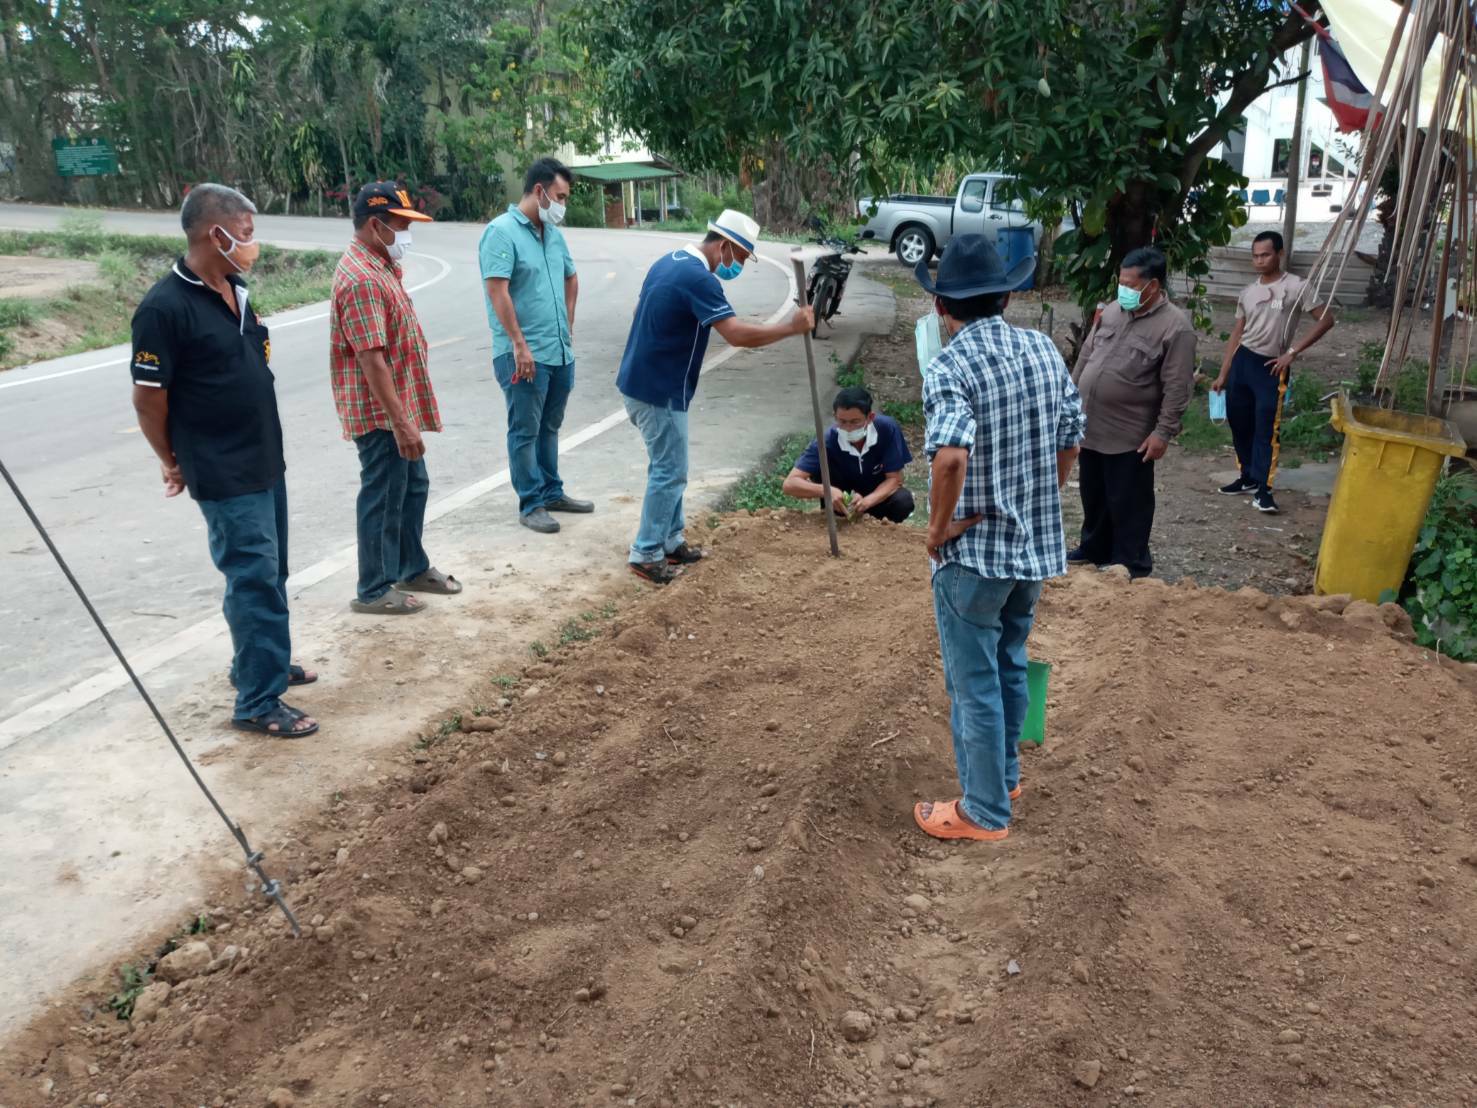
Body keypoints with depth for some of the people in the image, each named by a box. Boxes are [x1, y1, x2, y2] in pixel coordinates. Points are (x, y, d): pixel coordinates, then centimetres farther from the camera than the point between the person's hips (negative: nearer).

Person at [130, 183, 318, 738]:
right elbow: (148, 398, -13)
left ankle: (259, 660, 36)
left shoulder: (235, 291, 7)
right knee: (255, 578, -5)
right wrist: (175, 461, 0)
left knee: (269, 573, 18)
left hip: (265, 462, 8)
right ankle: (258, 701, 4)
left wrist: (266, 448, 17)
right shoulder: (165, 307, -19)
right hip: (224, 476, -8)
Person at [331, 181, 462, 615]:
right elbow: (372, 361, -27)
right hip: (380, 414, -10)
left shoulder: (378, 266, 11)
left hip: (397, 407, 10)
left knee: (413, 486, 19)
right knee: (383, 496, 0)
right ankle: (374, 590, 13)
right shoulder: (361, 279, -22)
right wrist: (401, 424, -27)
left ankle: (412, 568, 35)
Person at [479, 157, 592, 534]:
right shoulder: (502, 231, -11)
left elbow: (571, 280, 26)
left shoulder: (553, 233, 13)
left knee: (549, 427, 17)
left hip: (560, 351, 8)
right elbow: (497, 290, -18)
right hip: (524, 354, -8)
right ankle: (531, 505, 8)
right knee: (525, 430, 1)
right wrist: (520, 345, -21)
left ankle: (551, 492, 29)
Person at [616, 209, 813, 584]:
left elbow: (644, 315, 21)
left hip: (640, 382, 10)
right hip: (659, 391, -10)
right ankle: (646, 555, 6)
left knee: (666, 466, 18)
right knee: (670, 472, -1)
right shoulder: (697, 277, -20)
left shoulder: (670, 261, 11)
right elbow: (737, 334, -30)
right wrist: (791, 327, -21)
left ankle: (670, 541, 27)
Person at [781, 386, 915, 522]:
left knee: (904, 501, -31)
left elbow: (895, 478, -19)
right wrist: (827, 491, -49)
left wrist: (866, 502, -37)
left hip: (877, 496, 1)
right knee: (820, 470, -27)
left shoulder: (887, 428, -25)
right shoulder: (827, 441, -26)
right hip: (843, 497, 0)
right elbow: (789, 484, -31)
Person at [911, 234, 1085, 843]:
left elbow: (951, 456, -36)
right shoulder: (1045, 349, 2)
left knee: (975, 683, 8)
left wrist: (939, 528, -20)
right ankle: (1004, 774, 42)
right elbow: (1071, 442, 8)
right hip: (1037, 543, 7)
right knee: (1010, 667, 24)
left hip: (973, 552, -7)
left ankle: (984, 811, 22)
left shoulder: (949, 366, -20)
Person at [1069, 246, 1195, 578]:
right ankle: (1094, 550, 36)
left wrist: (1163, 433, -18)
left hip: (1130, 435, -7)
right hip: (1091, 426, 7)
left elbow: (1177, 388, -15)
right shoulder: (1113, 310, 6)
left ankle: (1130, 564, 19)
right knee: (1093, 497, 19)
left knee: (1128, 503, 5)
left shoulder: (1175, 326, -14)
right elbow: (1086, 355, 16)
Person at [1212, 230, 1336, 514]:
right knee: (1238, 423, 11)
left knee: (1266, 429, -6)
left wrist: (1292, 352, -12)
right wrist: (1223, 374, 10)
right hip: (1242, 361, 5)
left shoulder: (1296, 286, -8)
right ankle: (1248, 476, 26)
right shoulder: (1248, 291, 8)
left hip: (1271, 366, -5)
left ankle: (1262, 488, -1)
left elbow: (1326, 320, -9)